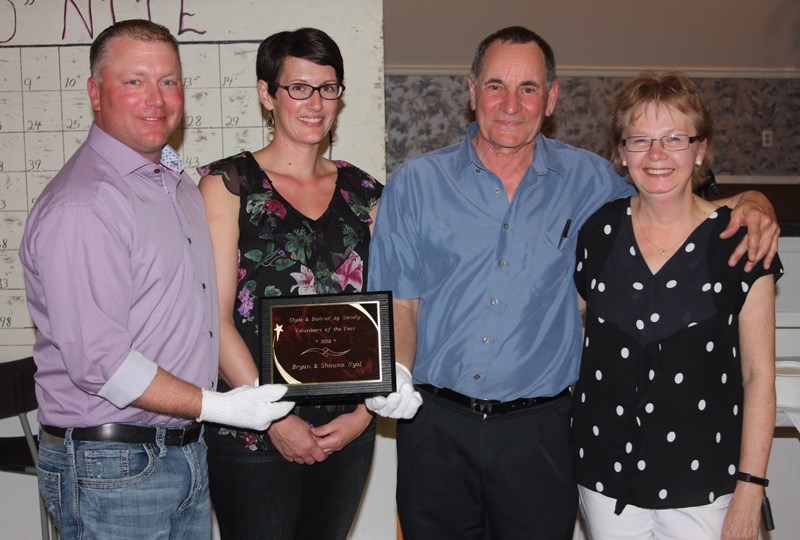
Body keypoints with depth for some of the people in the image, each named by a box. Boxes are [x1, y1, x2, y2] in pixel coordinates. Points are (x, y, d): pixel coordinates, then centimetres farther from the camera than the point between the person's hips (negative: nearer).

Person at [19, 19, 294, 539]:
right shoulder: (80, 205, -19)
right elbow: (98, 362, -23)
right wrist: (217, 407, -16)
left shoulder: (180, 183, 12)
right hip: (111, 468, -8)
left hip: (188, 453, 8)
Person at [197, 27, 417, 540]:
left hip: (347, 430, 4)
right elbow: (216, 319, -8)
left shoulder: (363, 192, 9)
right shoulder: (229, 183, -3)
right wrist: (275, 419, -11)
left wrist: (365, 411, -3)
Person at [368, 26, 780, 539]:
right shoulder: (414, 184, 0)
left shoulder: (589, 181, 3)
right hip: (436, 425, 0)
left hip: (538, 431, 0)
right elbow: (401, 305, 2)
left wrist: (750, 200, -2)